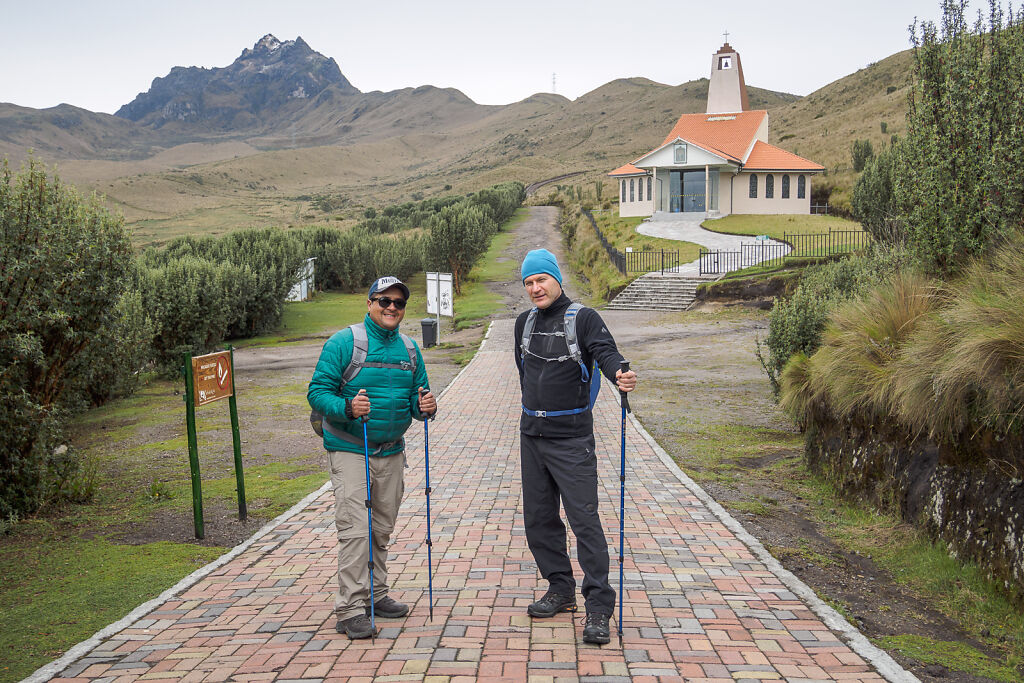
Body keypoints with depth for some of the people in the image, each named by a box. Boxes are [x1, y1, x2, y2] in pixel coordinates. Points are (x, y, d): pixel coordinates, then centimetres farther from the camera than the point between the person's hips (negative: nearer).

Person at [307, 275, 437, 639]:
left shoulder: (410, 348, 9)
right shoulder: (343, 343, -8)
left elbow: (417, 398, 14)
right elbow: (318, 392, -12)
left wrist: (425, 407, -10)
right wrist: (347, 408, -31)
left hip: (391, 452, 6)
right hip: (350, 451, -6)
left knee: (382, 530, 14)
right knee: (355, 530, -10)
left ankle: (375, 594, 28)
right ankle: (350, 610, -3)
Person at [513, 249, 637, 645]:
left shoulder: (583, 318, -7)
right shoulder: (525, 323, 12)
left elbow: (605, 352, -23)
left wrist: (620, 375, -45)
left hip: (572, 439, -7)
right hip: (531, 436, 7)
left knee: (584, 519, -9)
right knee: (539, 518, 12)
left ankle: (598, 606, -3)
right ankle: (561, 589, 26)